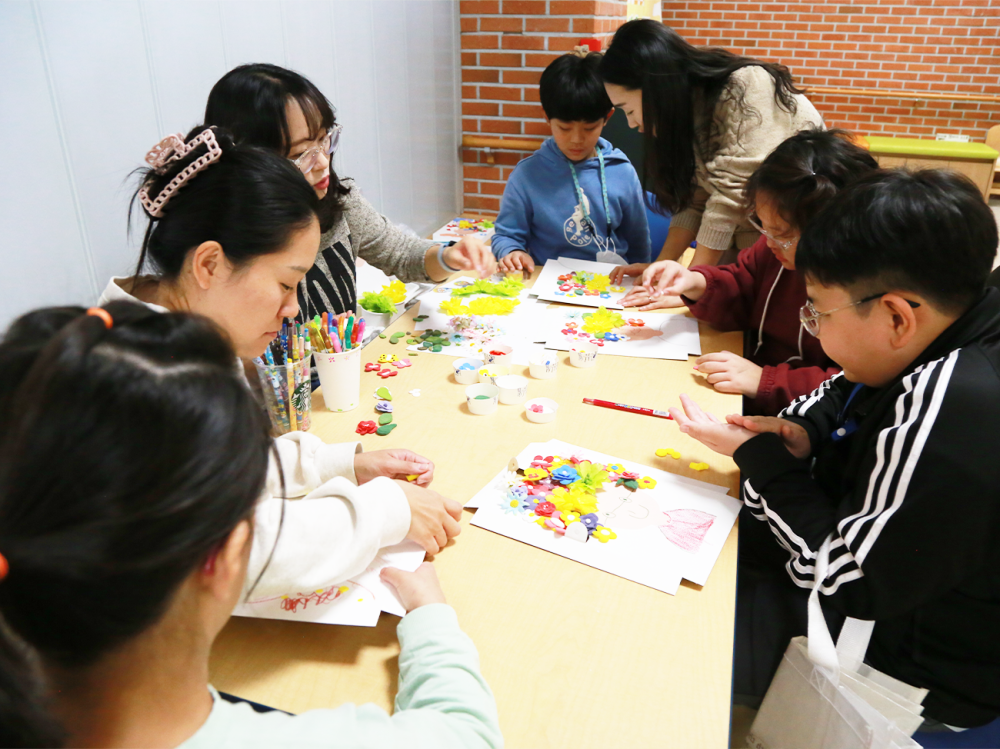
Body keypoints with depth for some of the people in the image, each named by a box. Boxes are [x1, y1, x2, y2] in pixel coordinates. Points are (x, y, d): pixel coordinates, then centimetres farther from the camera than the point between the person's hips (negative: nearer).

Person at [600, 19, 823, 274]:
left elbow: (731, 197, -23)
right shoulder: (693, 109, 4)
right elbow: (693, 200, 2)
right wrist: (661, 265, -9)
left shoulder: (749, 91, -19)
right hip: (742, 244, 6)